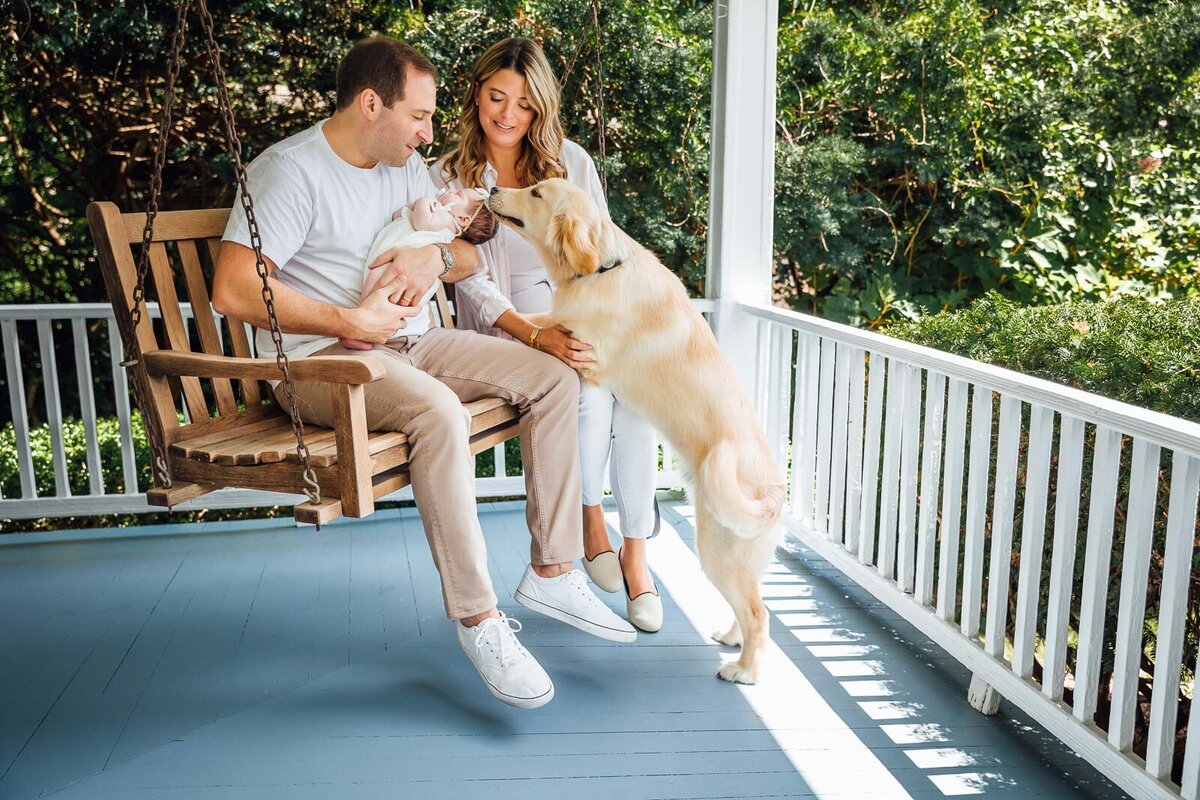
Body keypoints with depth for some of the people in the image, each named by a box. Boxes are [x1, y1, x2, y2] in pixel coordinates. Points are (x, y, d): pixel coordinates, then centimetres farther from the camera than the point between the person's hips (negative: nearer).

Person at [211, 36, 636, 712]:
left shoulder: (406, 166, 13)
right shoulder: (292, 170, -12)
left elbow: (470, 255, 18)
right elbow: (233, 290, -23)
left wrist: (437, 257, -7)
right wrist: (352, 321, -20)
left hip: (413, 342, 8)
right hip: (321, 357, -8)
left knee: (555, 376, -5)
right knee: (439, 410, -38)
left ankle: (551, 572, -1)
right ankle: (477, 617, -25)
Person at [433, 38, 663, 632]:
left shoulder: (570, 160, 9)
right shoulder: (451, 177, 3)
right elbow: (473, 284, -6)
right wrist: (538, 336, -23)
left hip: (587, 317, 2)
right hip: (512, 330, -2)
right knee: (590, 392, -32)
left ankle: (636, 555, -12)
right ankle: (590, 519, -4)